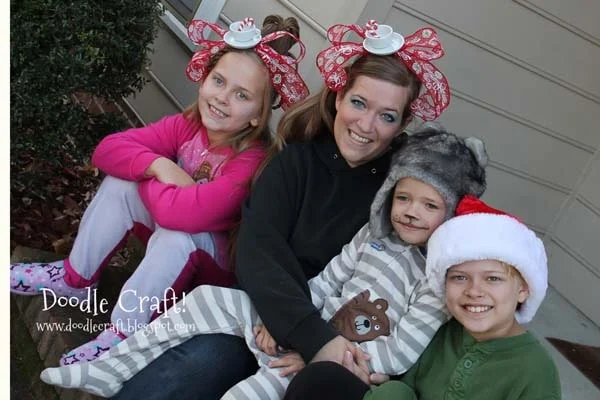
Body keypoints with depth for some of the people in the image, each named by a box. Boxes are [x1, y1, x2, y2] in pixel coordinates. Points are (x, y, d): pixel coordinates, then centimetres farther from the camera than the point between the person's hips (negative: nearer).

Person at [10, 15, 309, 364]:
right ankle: (75, 279, 4)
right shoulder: (187, 125, -12)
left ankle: (124, 334, -18)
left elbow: (185, 212, -41)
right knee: (119, 183, -11)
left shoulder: (254, 161, -31)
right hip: (166, 229, 6)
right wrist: (157, 165, -32)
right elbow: (108, 149, -14)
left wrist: (145, 179, -21)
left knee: (178, 232, -36)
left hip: (218, 263, -6)